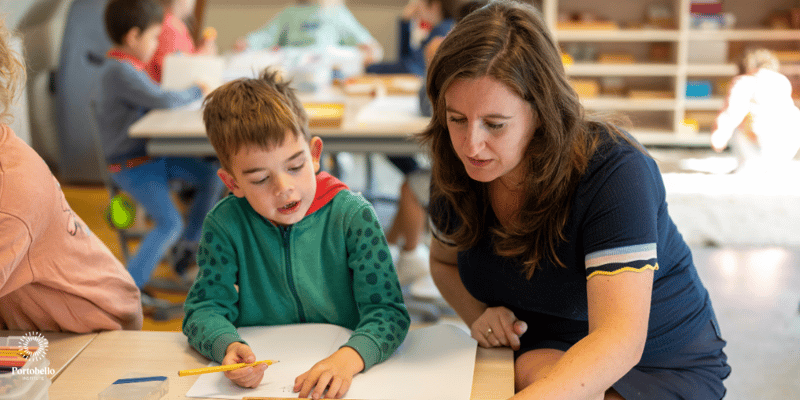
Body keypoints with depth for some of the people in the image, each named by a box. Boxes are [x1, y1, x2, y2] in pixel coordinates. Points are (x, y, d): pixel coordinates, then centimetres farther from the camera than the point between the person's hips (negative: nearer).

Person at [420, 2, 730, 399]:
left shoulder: (614, 172, -25)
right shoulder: (457, 171, -8)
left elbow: (620, 341, -35)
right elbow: (444, 262, 13)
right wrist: (478, 315, -8)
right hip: (542, 355, 3)